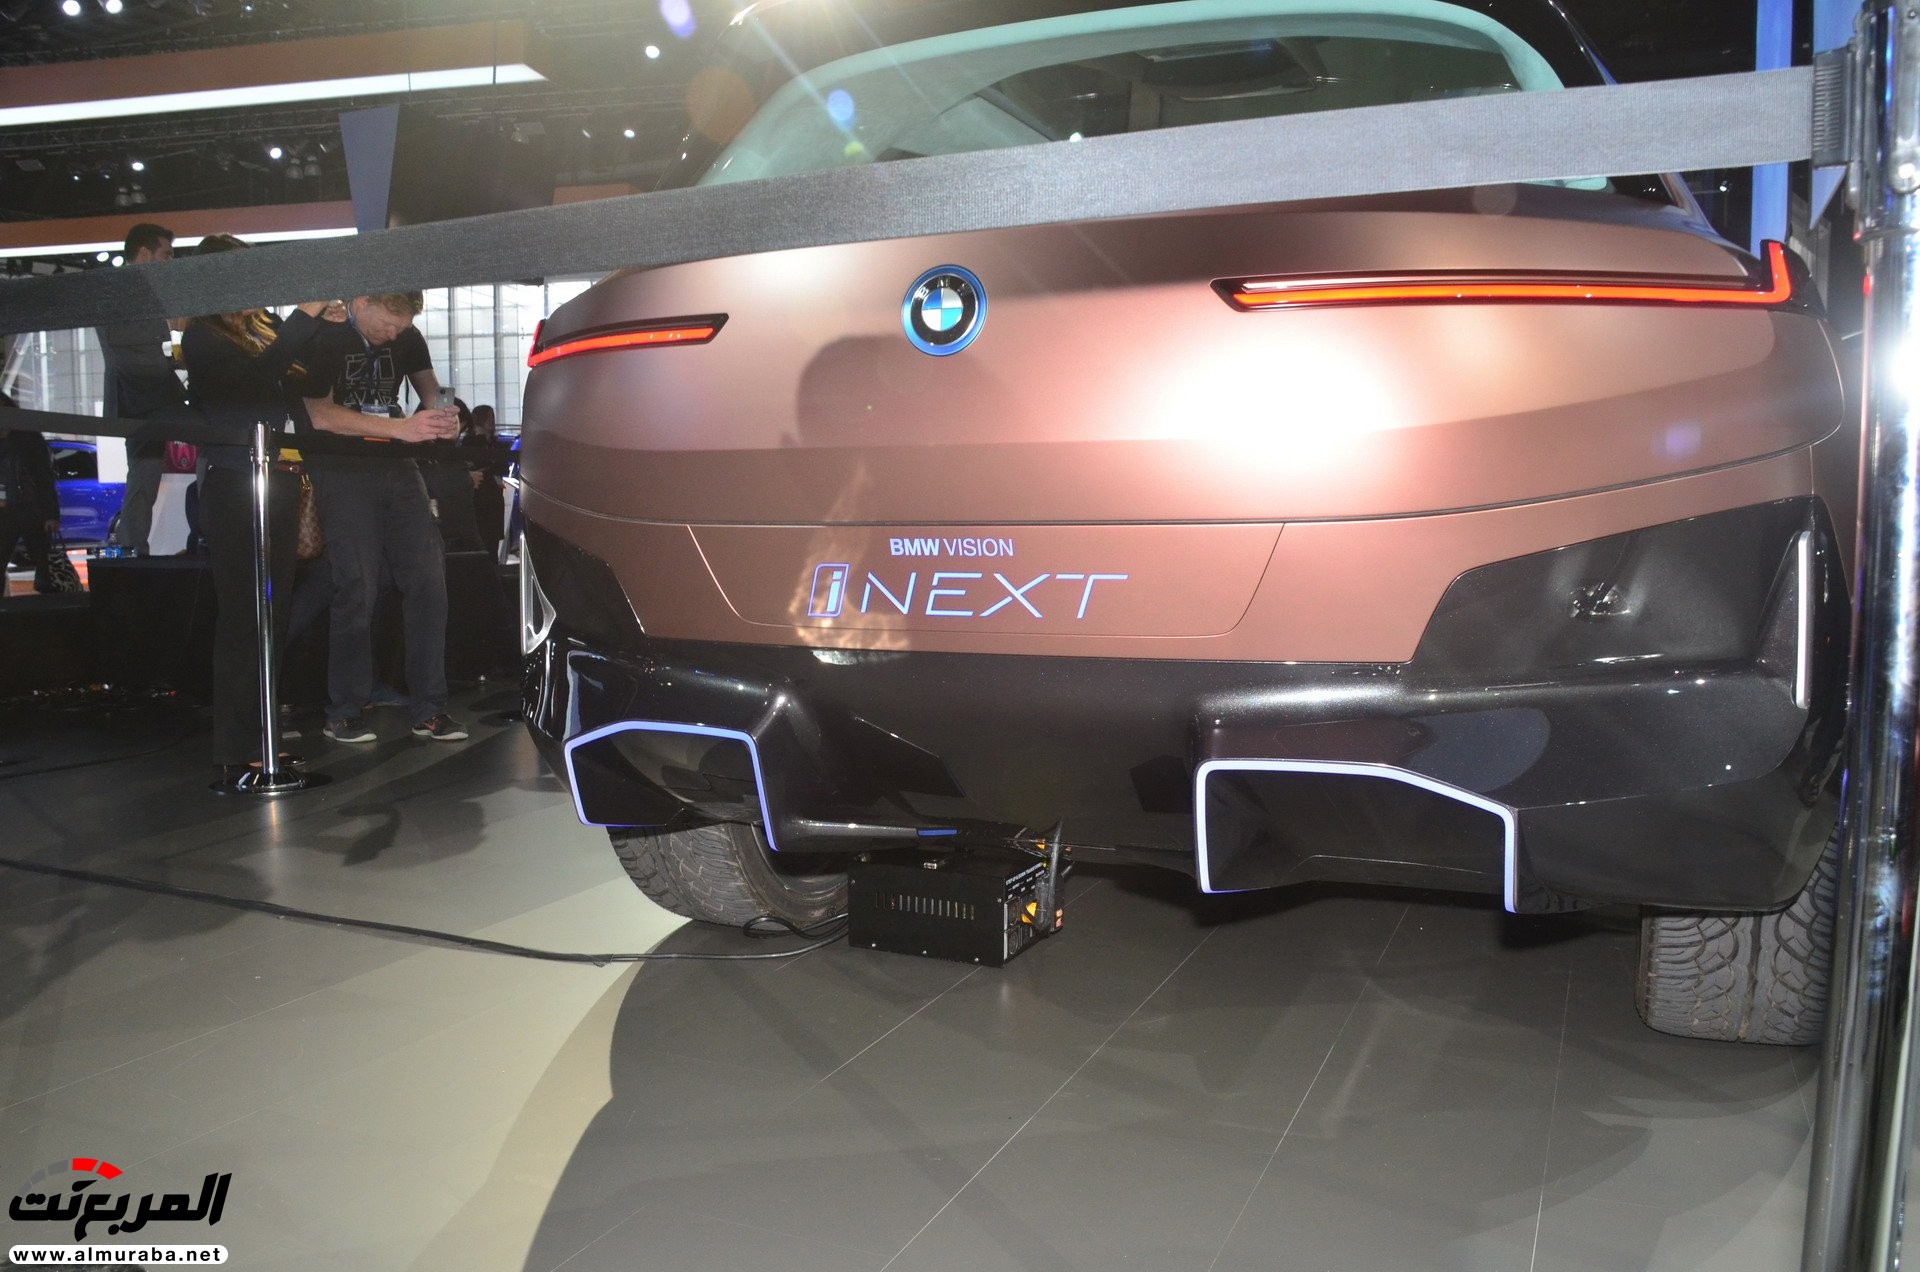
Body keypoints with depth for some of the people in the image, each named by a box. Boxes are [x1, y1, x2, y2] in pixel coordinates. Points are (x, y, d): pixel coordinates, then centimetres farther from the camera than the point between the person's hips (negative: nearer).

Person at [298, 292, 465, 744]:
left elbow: (429, 387, 14)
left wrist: (441, 415, -12)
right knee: (357, 588, -10)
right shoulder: (324, 337, -9)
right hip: (343, 470, -5)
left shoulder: (406, 335, 9)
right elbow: (318, 414, -18)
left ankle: (429, 710, 3)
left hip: (397, 468, 5)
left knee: (428, 580, -3)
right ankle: (344, 713, 3)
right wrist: (400, 428, -26)